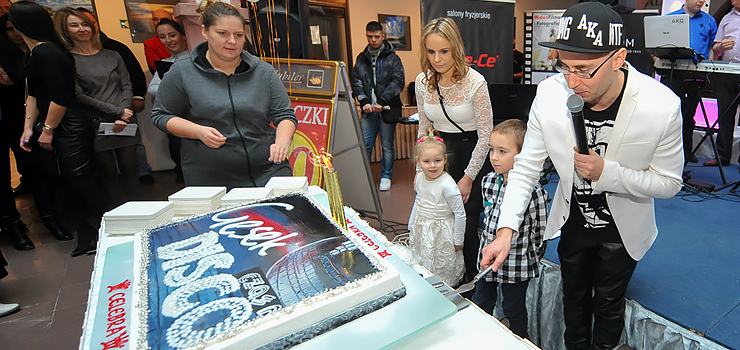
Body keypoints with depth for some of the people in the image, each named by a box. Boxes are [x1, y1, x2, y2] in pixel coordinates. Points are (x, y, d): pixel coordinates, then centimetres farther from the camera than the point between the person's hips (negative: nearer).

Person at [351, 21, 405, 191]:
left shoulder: (392, 58, 3)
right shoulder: (361, 58, 12)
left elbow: (398, 82, -6)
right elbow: (356, 82, 7)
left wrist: (381, 101, -15)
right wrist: (364, 101, -9)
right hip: (368, 109, 2)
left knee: (387, 145, 6)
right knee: (364, 145, 2)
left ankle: (386, 176, 22)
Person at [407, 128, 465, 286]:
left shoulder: (447, 185, -24)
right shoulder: (419, 178, -3)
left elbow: (460, 214, -17)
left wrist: (458, 241, -10)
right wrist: (411, 226, 20)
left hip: (441, 234, -6)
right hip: (421, 231, 7)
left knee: (442, 274, 4)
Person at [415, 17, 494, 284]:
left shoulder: (475, 83, -17)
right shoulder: (422, 81, -2)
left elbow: (485, 135, -12)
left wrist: (468, 177, -10)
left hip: (473, 156, -4)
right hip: (441, 154, 4)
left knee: (467, 222, -2)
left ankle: (472, 282, 23)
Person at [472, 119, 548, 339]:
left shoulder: (533, 191, -23)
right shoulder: (488, 181, -4)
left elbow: (540, 233, -14)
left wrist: (528, 260, -5)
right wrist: (487, 244, 13)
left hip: (517, 266, -6)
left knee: (515, 311, 17)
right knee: (480, 306, 20)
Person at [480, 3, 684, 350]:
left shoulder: (662, 106, -28)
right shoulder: (550, 94, -24)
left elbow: (668, 183, -15)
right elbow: (526, 167, -17)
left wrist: (606, 173, -33)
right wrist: (506, 229, -27)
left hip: (622, 229, -1)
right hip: (572, 221, 2)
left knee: (608, 305, 22)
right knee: (574, 297, 24)